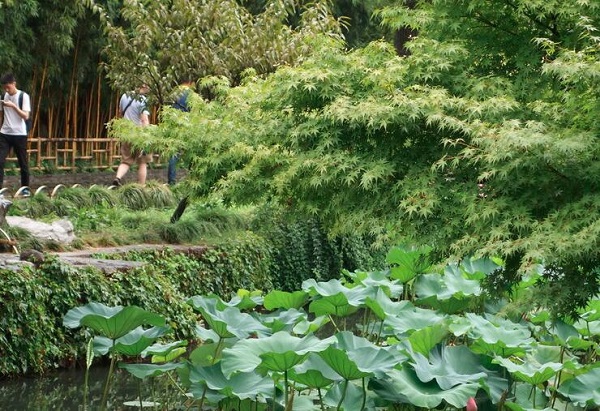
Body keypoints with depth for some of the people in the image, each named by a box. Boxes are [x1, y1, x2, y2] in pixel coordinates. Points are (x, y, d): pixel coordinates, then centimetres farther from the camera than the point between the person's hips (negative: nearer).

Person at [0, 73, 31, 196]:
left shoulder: (23, 96, -7)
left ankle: (25, 188, 18)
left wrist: (13, 106, -24)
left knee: (23, 162, 6)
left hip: (19, 134, -3)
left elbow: (26, 116, -13)